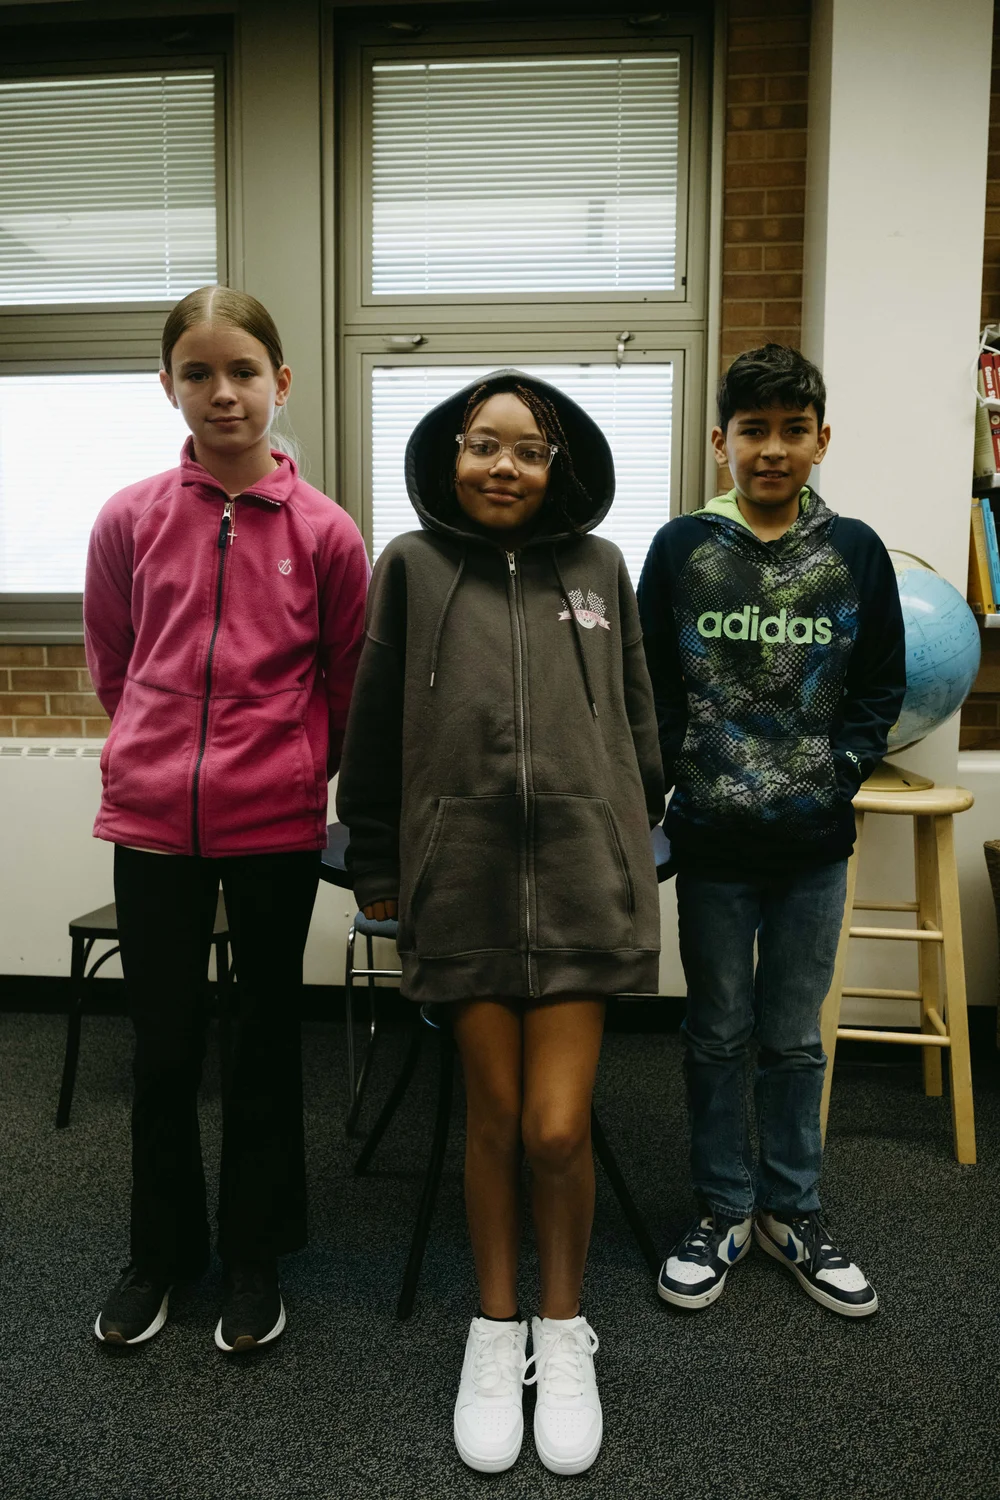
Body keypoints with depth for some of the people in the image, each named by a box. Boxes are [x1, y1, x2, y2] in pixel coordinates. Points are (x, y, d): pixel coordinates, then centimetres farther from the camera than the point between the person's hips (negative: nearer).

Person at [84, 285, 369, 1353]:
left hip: (277, 824, -1)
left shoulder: (323, 532, -5)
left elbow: (347, 686, 6)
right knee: (163, 1045, 13)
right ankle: (160, 1250, 35)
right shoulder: (130, 520, -1)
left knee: (268, 1037, 13)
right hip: (153, 820, 1)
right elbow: (112, 669, 12)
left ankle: (254, 1252, 33)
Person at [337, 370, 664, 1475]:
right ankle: (495, 1330, 32)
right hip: (462, 876, 0)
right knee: (493, 1117, 9)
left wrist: (634, 837, 16)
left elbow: (637, 719, 14)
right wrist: (376, 864, 9)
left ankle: (563, 1330, 27)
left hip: (580, 876, 1)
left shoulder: (599, 567, 8)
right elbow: (374, 728, 8)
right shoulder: (412, 566, 5)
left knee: (558, 1129, 0)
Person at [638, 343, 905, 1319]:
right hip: (713, 840, -1)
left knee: (795, 1037, 13)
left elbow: (880, 688, 6)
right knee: (718, 1034, 12)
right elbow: (650, 686, 2)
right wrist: (684, 777, -6)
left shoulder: (856, 552, 1)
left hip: (815, 844, 1)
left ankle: (791, 1211, 31)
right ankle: (722, 1210, 29)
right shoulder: (681, 547, -1)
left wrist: (839, 774, -4)